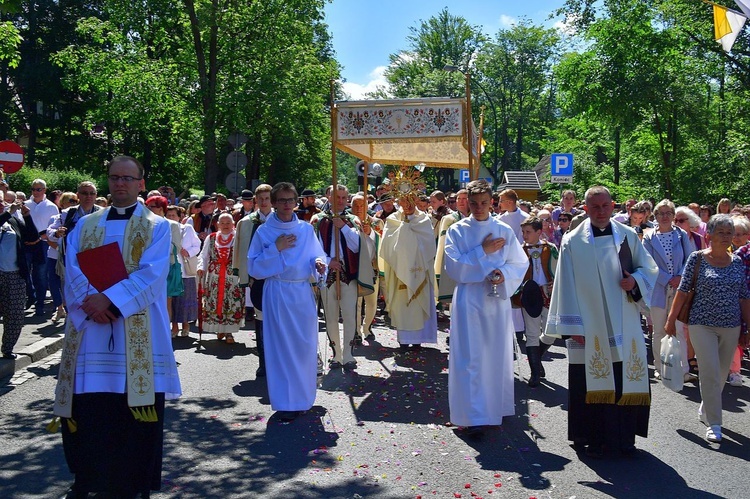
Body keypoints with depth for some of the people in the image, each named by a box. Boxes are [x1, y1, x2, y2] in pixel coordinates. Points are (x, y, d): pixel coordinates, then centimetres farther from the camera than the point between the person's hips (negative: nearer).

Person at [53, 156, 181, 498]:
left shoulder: (157, 227, 5)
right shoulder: (85, 226, 15)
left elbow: (151, 273, -9)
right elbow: (73, 270, 3)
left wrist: (109, 299, -19)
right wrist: (91, 303, -15)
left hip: (137, 331, -3)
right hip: (90, 327, 3)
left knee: (134, 408, -1)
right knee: (87, 410, 4)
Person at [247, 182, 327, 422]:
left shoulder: (307, 229, 7)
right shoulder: (264, 232, 0)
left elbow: (317, 255, 11)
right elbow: (254, 267, -3)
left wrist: (318, 262, -12)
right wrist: (275, 249, -14)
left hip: (303, 293, 3)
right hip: (277, 293, -2)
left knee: (305, 345, 5)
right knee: (281, 347, -1)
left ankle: (302, 396, 22)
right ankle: (285, 402, 7)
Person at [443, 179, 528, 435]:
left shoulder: (504, 231, 5)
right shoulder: (457, 231, 0)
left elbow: (520, 264, 5)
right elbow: (452, 266, -9)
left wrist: (504, 273, -15)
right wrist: (482, 251, -12)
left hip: (497, 300, 2)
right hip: (469, 301, -2)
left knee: (498, 354, 11)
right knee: (470, 358, -4)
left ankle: (496, 405, 27)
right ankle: (473, 415, -1)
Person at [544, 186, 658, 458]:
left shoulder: (628, 236, 5)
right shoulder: (573, 242, -2)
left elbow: (649, 268, 13)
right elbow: (566, 286, -3)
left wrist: (635, 280, -10)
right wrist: (573, 326, -7)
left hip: (624, 326, 3)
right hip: (589, 328, -2)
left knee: (627, 380, 5)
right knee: (592, 384, 2)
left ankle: (623, 438, 20)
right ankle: (592, 439, 16)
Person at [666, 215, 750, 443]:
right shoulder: (697, 258, -6)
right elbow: (683, 290, -4)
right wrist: (671, 319, -4)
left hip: (731, 327, 4)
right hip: (703, 325, -4)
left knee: (722, 374, 13)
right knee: (710, 373, -8)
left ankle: (705, 410, 35)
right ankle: (714, 424, 0)